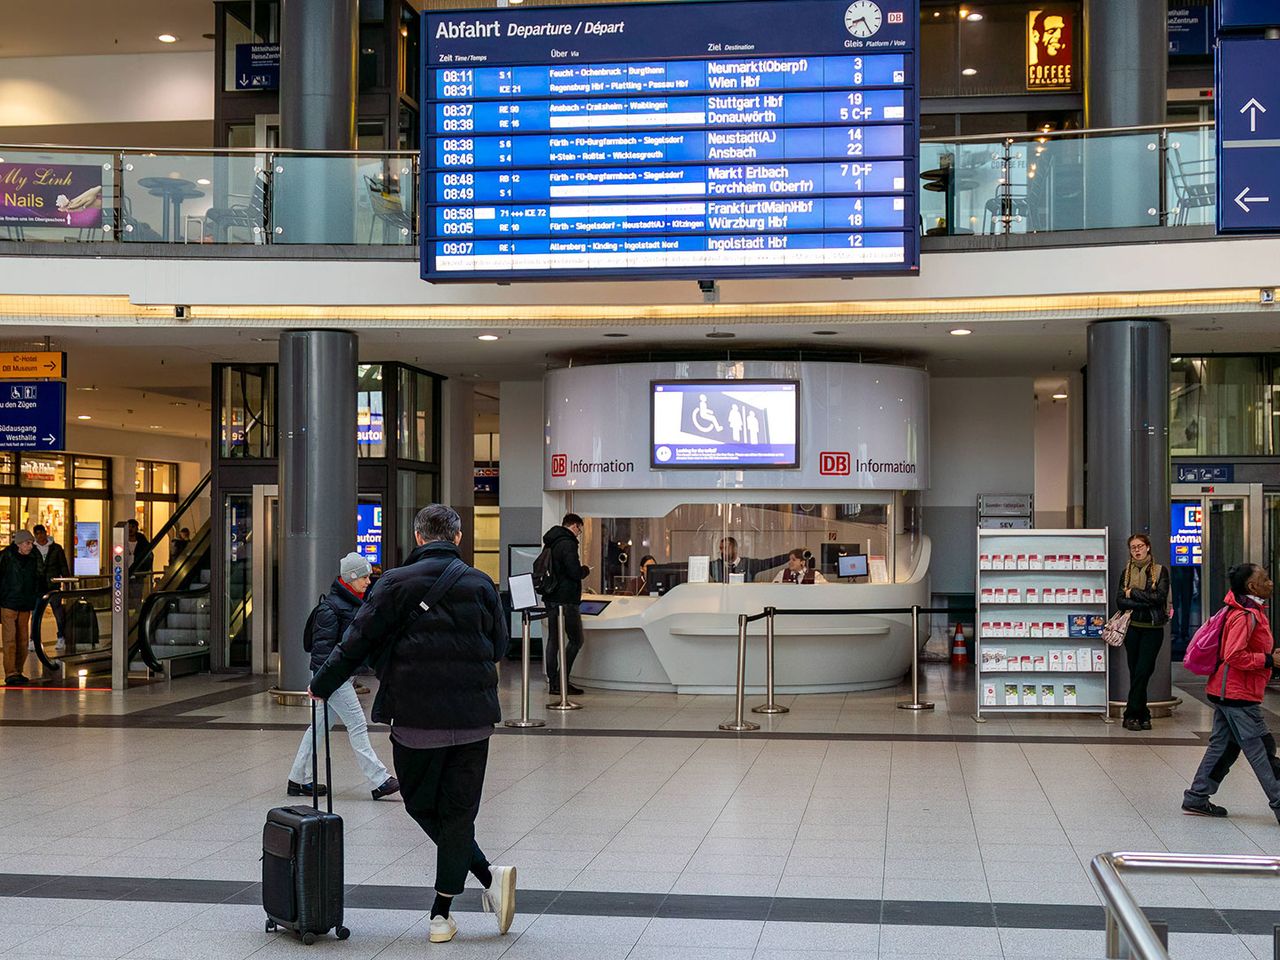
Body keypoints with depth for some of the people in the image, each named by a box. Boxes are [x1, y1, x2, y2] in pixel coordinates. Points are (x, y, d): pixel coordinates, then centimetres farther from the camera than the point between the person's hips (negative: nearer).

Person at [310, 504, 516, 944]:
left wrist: (320, 685, 11)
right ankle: (441, 915, 4)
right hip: (473, 715, 2)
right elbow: (500, 646, 11)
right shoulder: (480, 584, 3)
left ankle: (488, 875, -3)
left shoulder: (397, 582, -4)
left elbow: (358, 642, -3)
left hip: (416, 718, -2)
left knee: (422, 806, 11)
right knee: (457, 813, 9)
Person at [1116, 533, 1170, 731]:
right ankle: (1142, 715, 11)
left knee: (1142, 672, -8)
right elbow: (1120, 600, -2)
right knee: (1135, 673, 4)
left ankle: (1132, 715, -3)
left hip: (1153, 628, -3)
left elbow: (1160, 596, -12)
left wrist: (1133, 593, -9)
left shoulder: (1160, 571, 3)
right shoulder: (1127, 572, 9)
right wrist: (1146, 602, -13)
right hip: (1132, 627, 3)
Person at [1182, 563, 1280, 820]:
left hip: (1226, 692, 10)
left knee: (1221, 745, 13)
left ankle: (1196, 798, 17)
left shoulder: (1250, 611, 13)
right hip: (1239, 695, -10)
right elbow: (1234, 656, -26)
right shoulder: (1245, 616, -20)